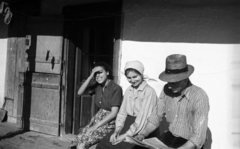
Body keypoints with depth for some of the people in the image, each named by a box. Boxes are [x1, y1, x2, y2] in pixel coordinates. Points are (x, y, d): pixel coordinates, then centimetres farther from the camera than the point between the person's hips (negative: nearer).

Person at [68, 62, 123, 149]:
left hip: (110, 123, -7)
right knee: (78, 139, -10)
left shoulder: (116, 89, -16)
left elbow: (114, 113, -18)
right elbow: (79, 92, -1)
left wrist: (96, 126, -18)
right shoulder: (98, 86, 5)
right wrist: (90, 77, -9)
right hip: (98, 118, 7)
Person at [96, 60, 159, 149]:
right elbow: (122, 112, 10)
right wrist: (118, 129, -6)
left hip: (142, 131, -6)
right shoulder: (128, 90, 11)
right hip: (127, 126, 6)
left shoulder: (149, 92, -10)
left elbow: (143, 117, -16)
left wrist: (127, 135, -18)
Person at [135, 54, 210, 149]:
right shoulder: (167, 90, -6)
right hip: (169, 137, 5)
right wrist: (143, 134, -8)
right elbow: (156, 116, 4)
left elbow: (198, 137, -24)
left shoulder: (199, 97, -23)